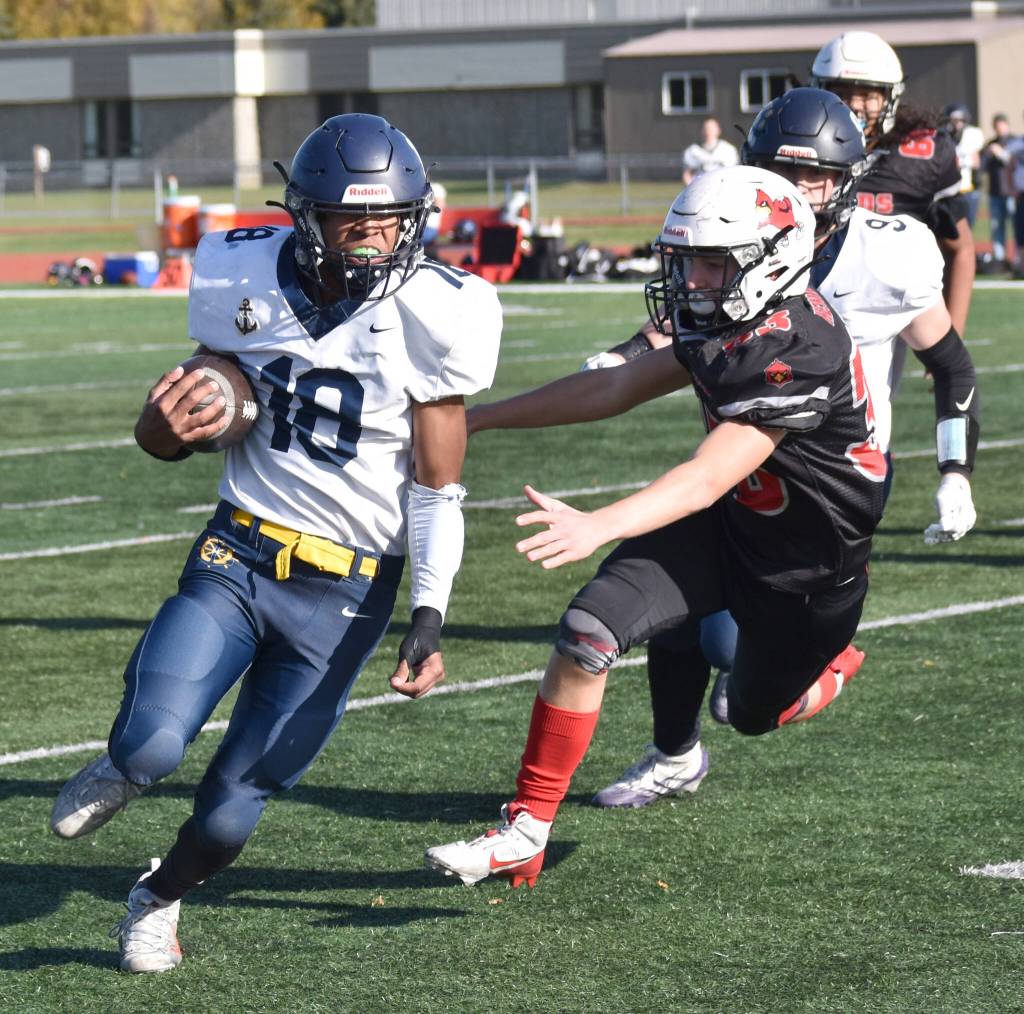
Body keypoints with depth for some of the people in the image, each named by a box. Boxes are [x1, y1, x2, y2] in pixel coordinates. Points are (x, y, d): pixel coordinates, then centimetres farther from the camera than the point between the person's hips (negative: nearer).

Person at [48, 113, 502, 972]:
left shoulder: (432, 318, -12)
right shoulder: (244, 282, -4)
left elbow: (437, 489, -4)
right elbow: (181, 437, 9)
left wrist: (430, 620, -12)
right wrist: (165, 428, -15)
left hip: (346, 593, -1)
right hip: (238, 554, 1)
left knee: (233, 804, 1)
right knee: (155, 744, -23)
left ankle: (161, 898, 35)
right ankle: (126, 766, 16)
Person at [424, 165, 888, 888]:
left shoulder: (795, 355, -33)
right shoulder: (726, 327, -7)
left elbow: (708, 478, -41)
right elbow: (614, 390, 3)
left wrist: (598, 526, -55)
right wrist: (475, 419, 5)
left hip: (805, 569, -6)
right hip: (722, 529, 6)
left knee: (756, 715, 20)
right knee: (587, 632, -17)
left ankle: (832, 667, 57)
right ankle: (526, 831, -7)